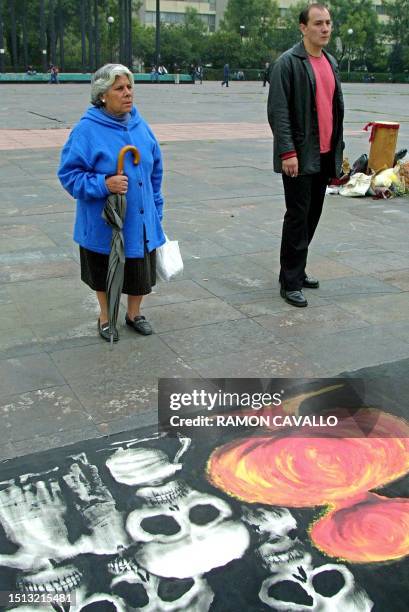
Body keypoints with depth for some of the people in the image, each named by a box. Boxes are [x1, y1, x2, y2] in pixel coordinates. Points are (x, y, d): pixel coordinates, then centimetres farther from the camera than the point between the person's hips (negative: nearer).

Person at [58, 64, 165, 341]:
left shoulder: (140, 125, 2)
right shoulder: (87, 130, -15)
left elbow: (155, 171, 12)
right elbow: (69, 174, -14)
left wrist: (156, 208, 12)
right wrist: (103, 184, -27)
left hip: (140, 221, 4)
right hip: (104, 224, -4)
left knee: (140, 269, 15)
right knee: (105, 272, 15)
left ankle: (134, 313, 39)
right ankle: (106, 316, 38)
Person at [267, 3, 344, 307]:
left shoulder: (331, 62, 15)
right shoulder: (288, 62, -8)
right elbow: (278, 110, -13)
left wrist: (338, 149, 16)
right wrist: (288, 151, -19)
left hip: (325, 155, 7)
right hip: (299, 156, -7)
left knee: (313, 215, 12)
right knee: (298, 217, -4)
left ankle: (296, 270, 26)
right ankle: (291, 283, 6)